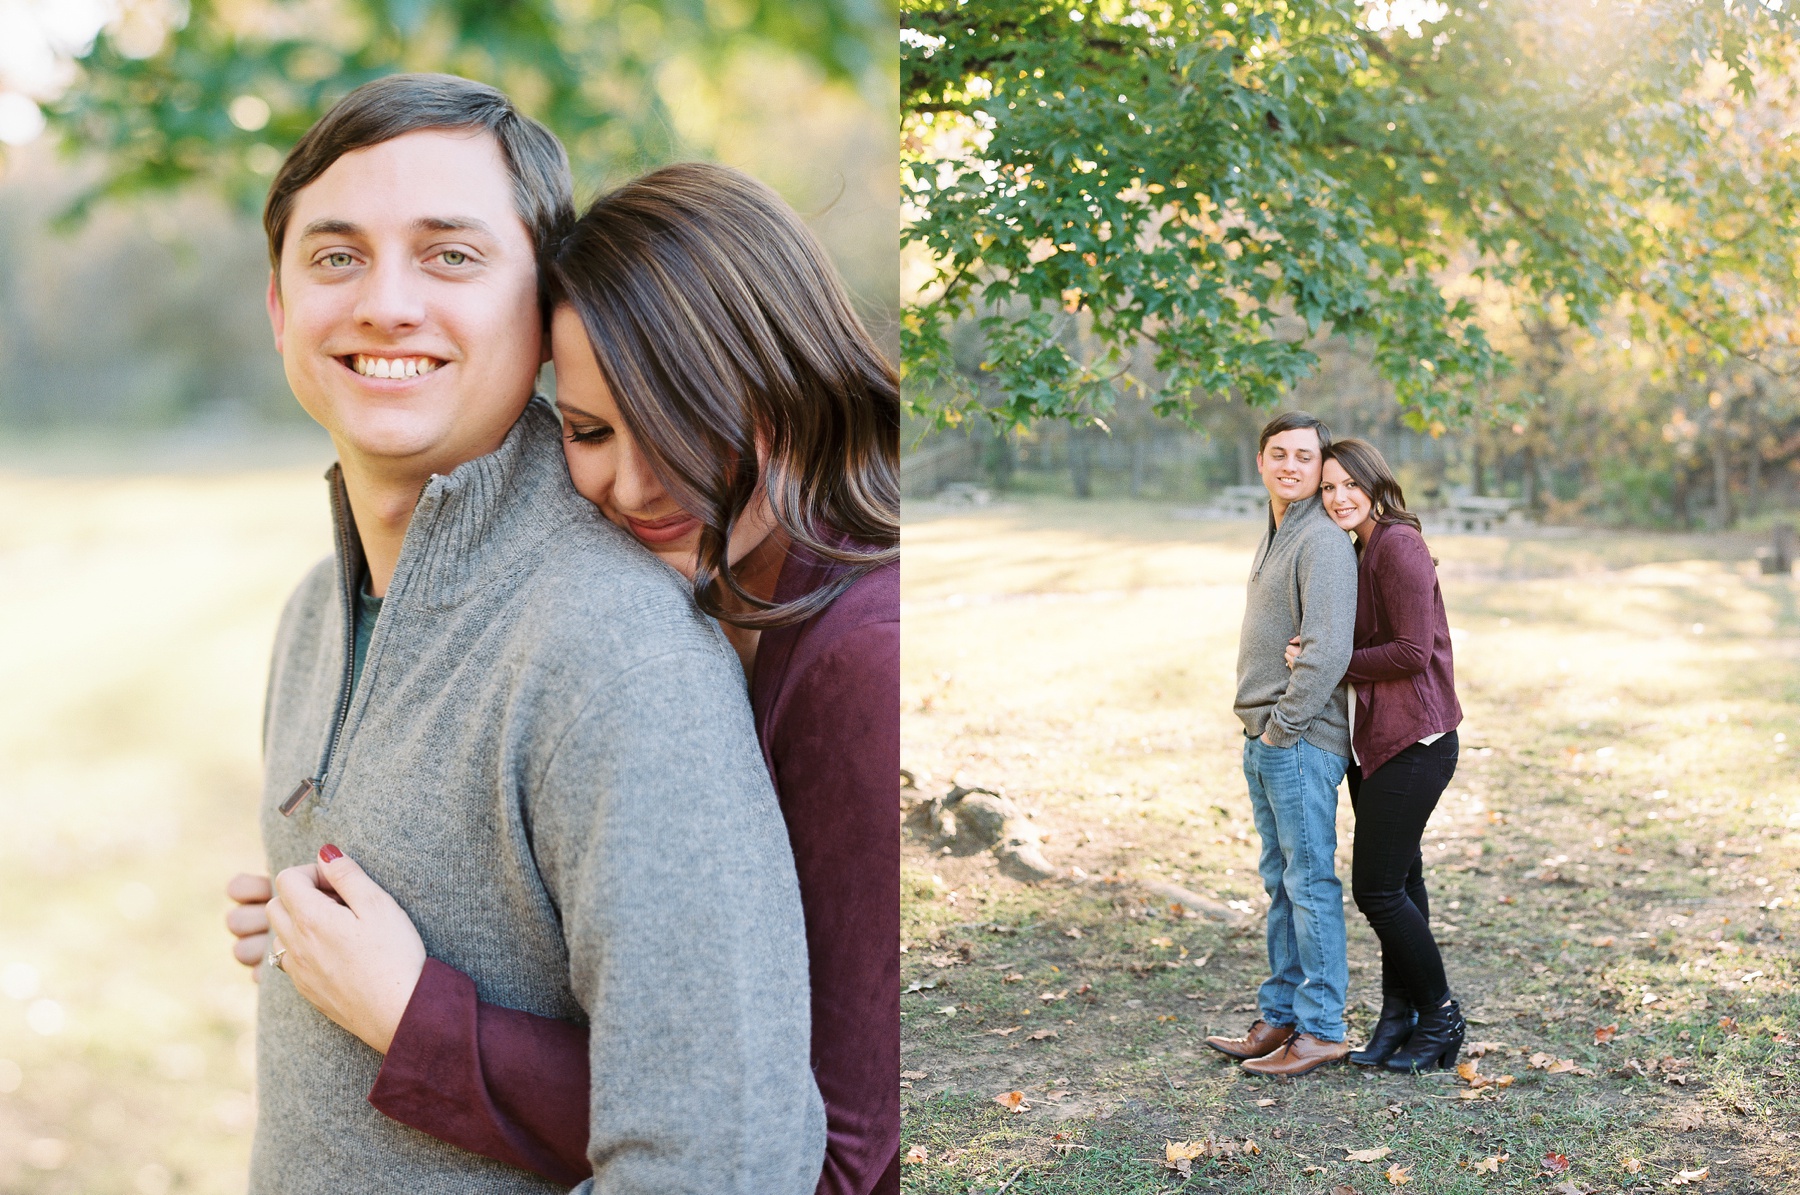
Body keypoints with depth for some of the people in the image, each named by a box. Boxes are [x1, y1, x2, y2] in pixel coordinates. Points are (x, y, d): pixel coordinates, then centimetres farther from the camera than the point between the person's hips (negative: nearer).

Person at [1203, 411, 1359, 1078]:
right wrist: (1260, 731, 17)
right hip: (1262, 741, 10)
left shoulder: (1323, 542, -13)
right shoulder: (1273, 537, 18)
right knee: (1281, 884, 14)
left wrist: (1283, 726, -16)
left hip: (1301, 742, -10)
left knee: (1310, 883, -4)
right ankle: (1280, 1018, 22)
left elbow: (1327, 651, -22)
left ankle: (1321, 1030, 3)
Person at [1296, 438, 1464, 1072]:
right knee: (1398, 883, 14)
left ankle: (1441, 1016, 11)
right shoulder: (1361, 552, 15)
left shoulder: (1398, 546, -15)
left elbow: (1412, 651, -21)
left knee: (1377, 889, -5)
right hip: (1372, 741, 9)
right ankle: (1398, 1018, 23)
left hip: (1413, 742, -9)